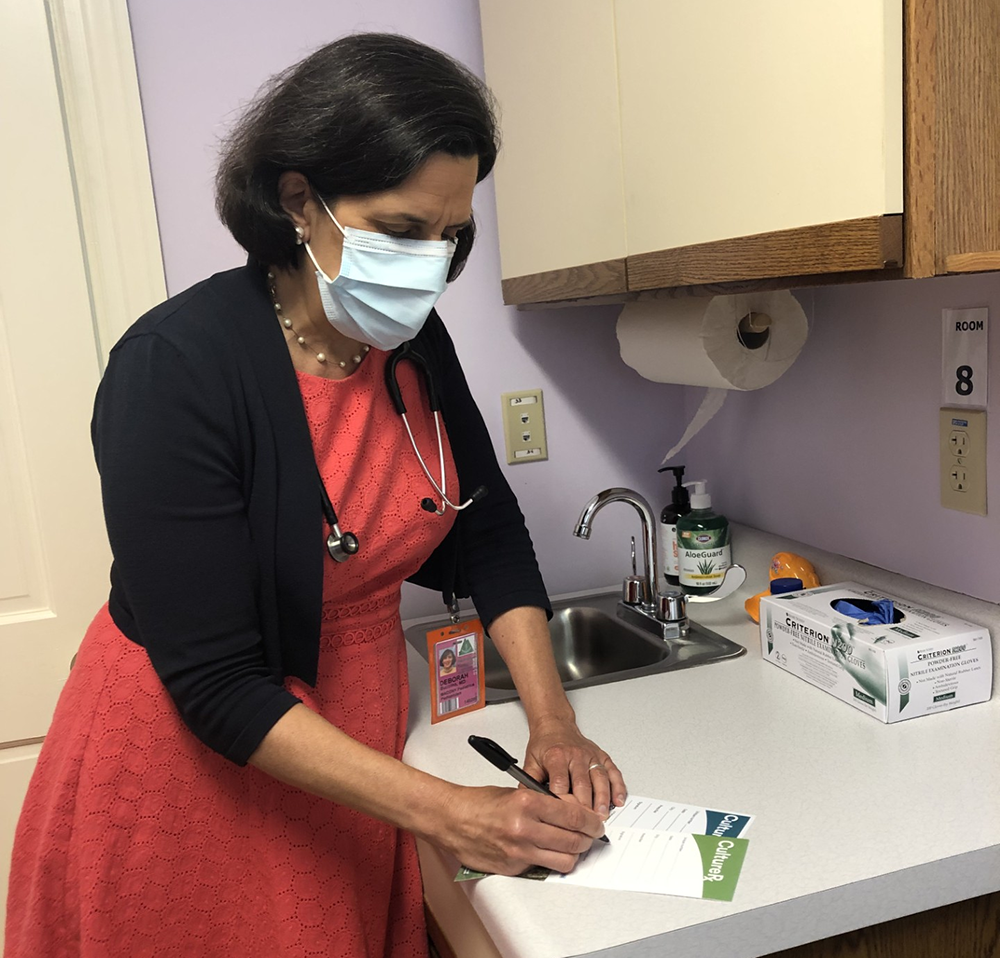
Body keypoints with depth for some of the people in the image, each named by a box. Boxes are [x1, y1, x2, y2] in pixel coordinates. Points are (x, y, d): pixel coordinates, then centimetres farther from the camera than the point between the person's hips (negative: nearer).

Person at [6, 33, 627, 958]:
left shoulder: (414, 342, -7)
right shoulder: (176, 369, -26)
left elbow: (489, 535, 1)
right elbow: (215, 682, -25)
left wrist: (554, 725, -10)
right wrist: (444, 813, -26)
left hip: (349, 732, 6)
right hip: (190, 758, -5)